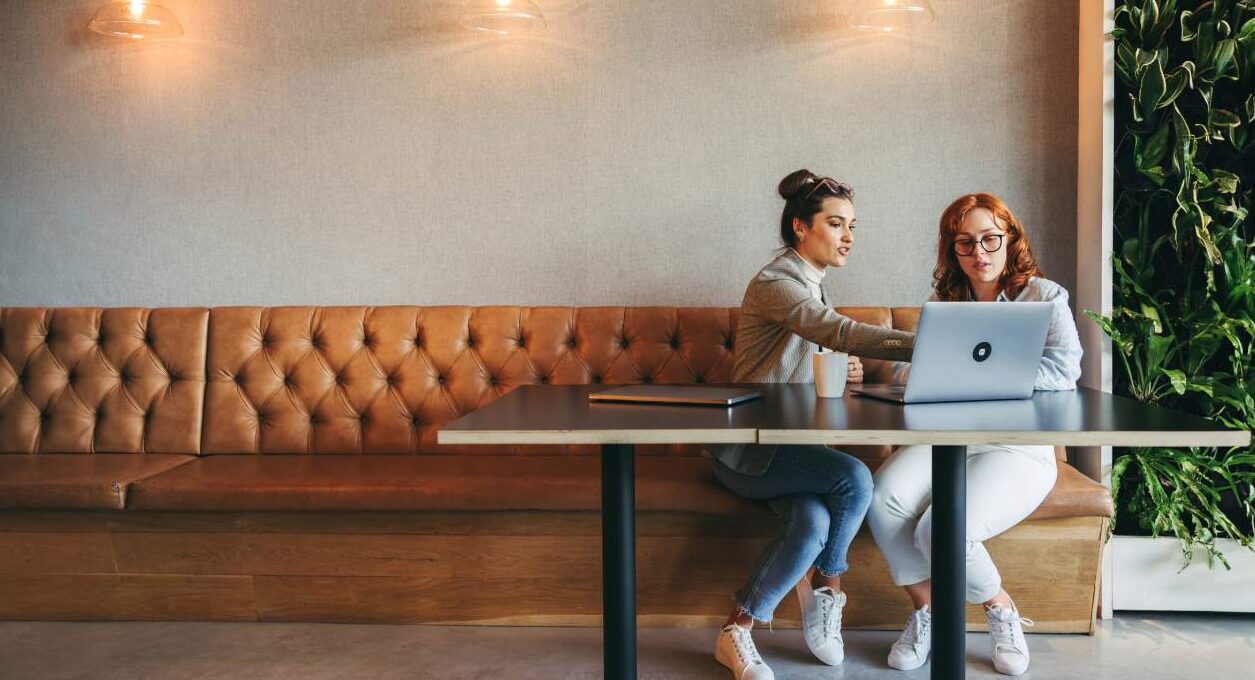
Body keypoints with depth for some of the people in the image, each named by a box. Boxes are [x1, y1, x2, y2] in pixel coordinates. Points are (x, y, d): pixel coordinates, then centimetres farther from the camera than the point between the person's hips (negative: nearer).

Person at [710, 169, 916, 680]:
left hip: (787, 444, 7)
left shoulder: (813, 287, 17)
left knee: (814, 524, -25)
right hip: (747, 449, -7)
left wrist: (845, 371, 3)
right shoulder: (775, 283, -13)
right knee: (855, 479, -26)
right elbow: (841, 333, -30)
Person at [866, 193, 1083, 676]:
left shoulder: (1044, 296, 6)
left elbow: (1064, 368, -9)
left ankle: (1001, 610, 4)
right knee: (884, 498, -28)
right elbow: (906, 369, 10)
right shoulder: (943, 305, 18)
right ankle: (926, 610, -4)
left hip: (1018, 448, -4)